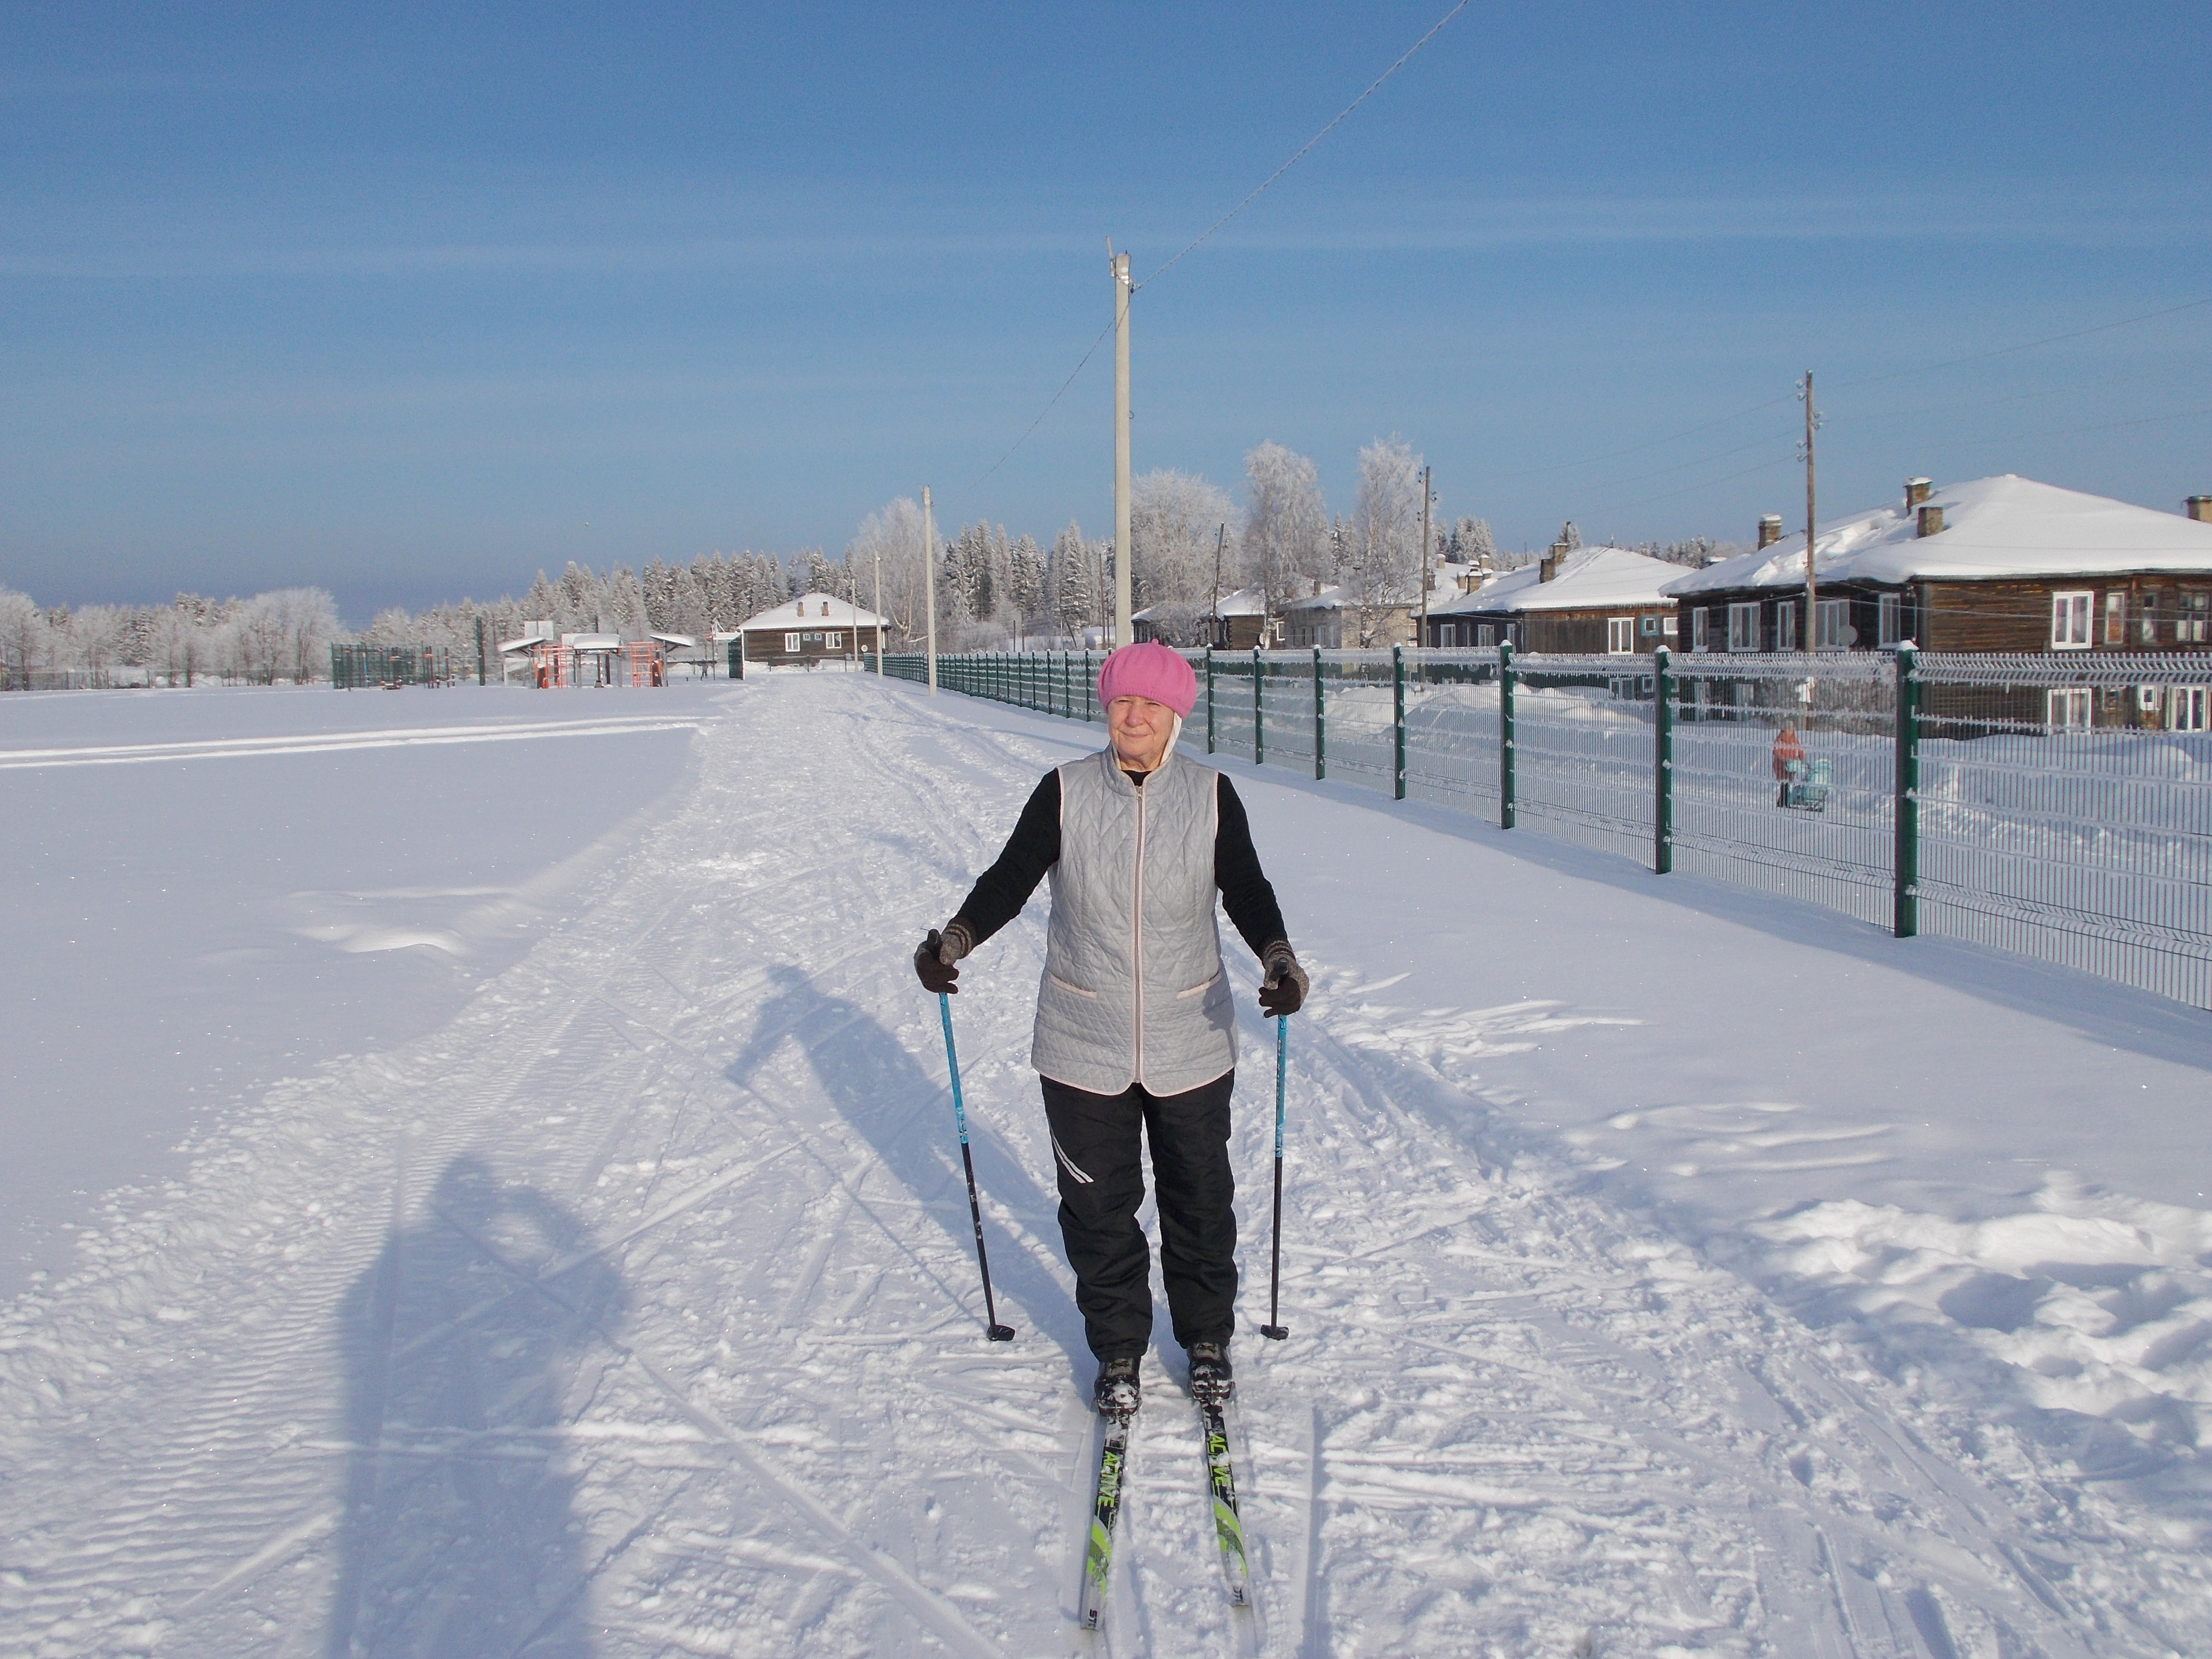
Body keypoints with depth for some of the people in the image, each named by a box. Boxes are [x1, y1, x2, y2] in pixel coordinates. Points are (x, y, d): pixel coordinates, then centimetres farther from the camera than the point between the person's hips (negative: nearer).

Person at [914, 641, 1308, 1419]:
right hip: (1084, 1048, 0)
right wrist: (954, 940, -21)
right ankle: (1118, 1349, 27)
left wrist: (1278, 955, -22)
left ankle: (1207, 1338, 35)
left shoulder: (1211, 795, -5)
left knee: (1200, 1199, 14)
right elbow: (1010, 879, -5)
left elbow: (1245, 890, -4)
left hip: (1192, 1047, 1)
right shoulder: (1065, 793, -7)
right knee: (1098, 1205, 8)